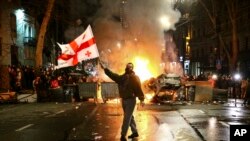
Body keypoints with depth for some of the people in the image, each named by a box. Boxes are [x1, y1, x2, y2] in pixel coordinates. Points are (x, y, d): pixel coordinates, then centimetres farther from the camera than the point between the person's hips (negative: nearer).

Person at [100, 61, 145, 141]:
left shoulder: (134, 77, -8)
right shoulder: (123, 77, 10)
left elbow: (139, 89, -13)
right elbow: (114, 76, 4)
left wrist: (141, 99, -19)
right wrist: (105, 69, -5)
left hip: (131, 100, -7)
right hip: (124, 100, 7)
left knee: (127, 117, -7)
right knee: (129, 117, 15)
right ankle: (135, 132, 27)